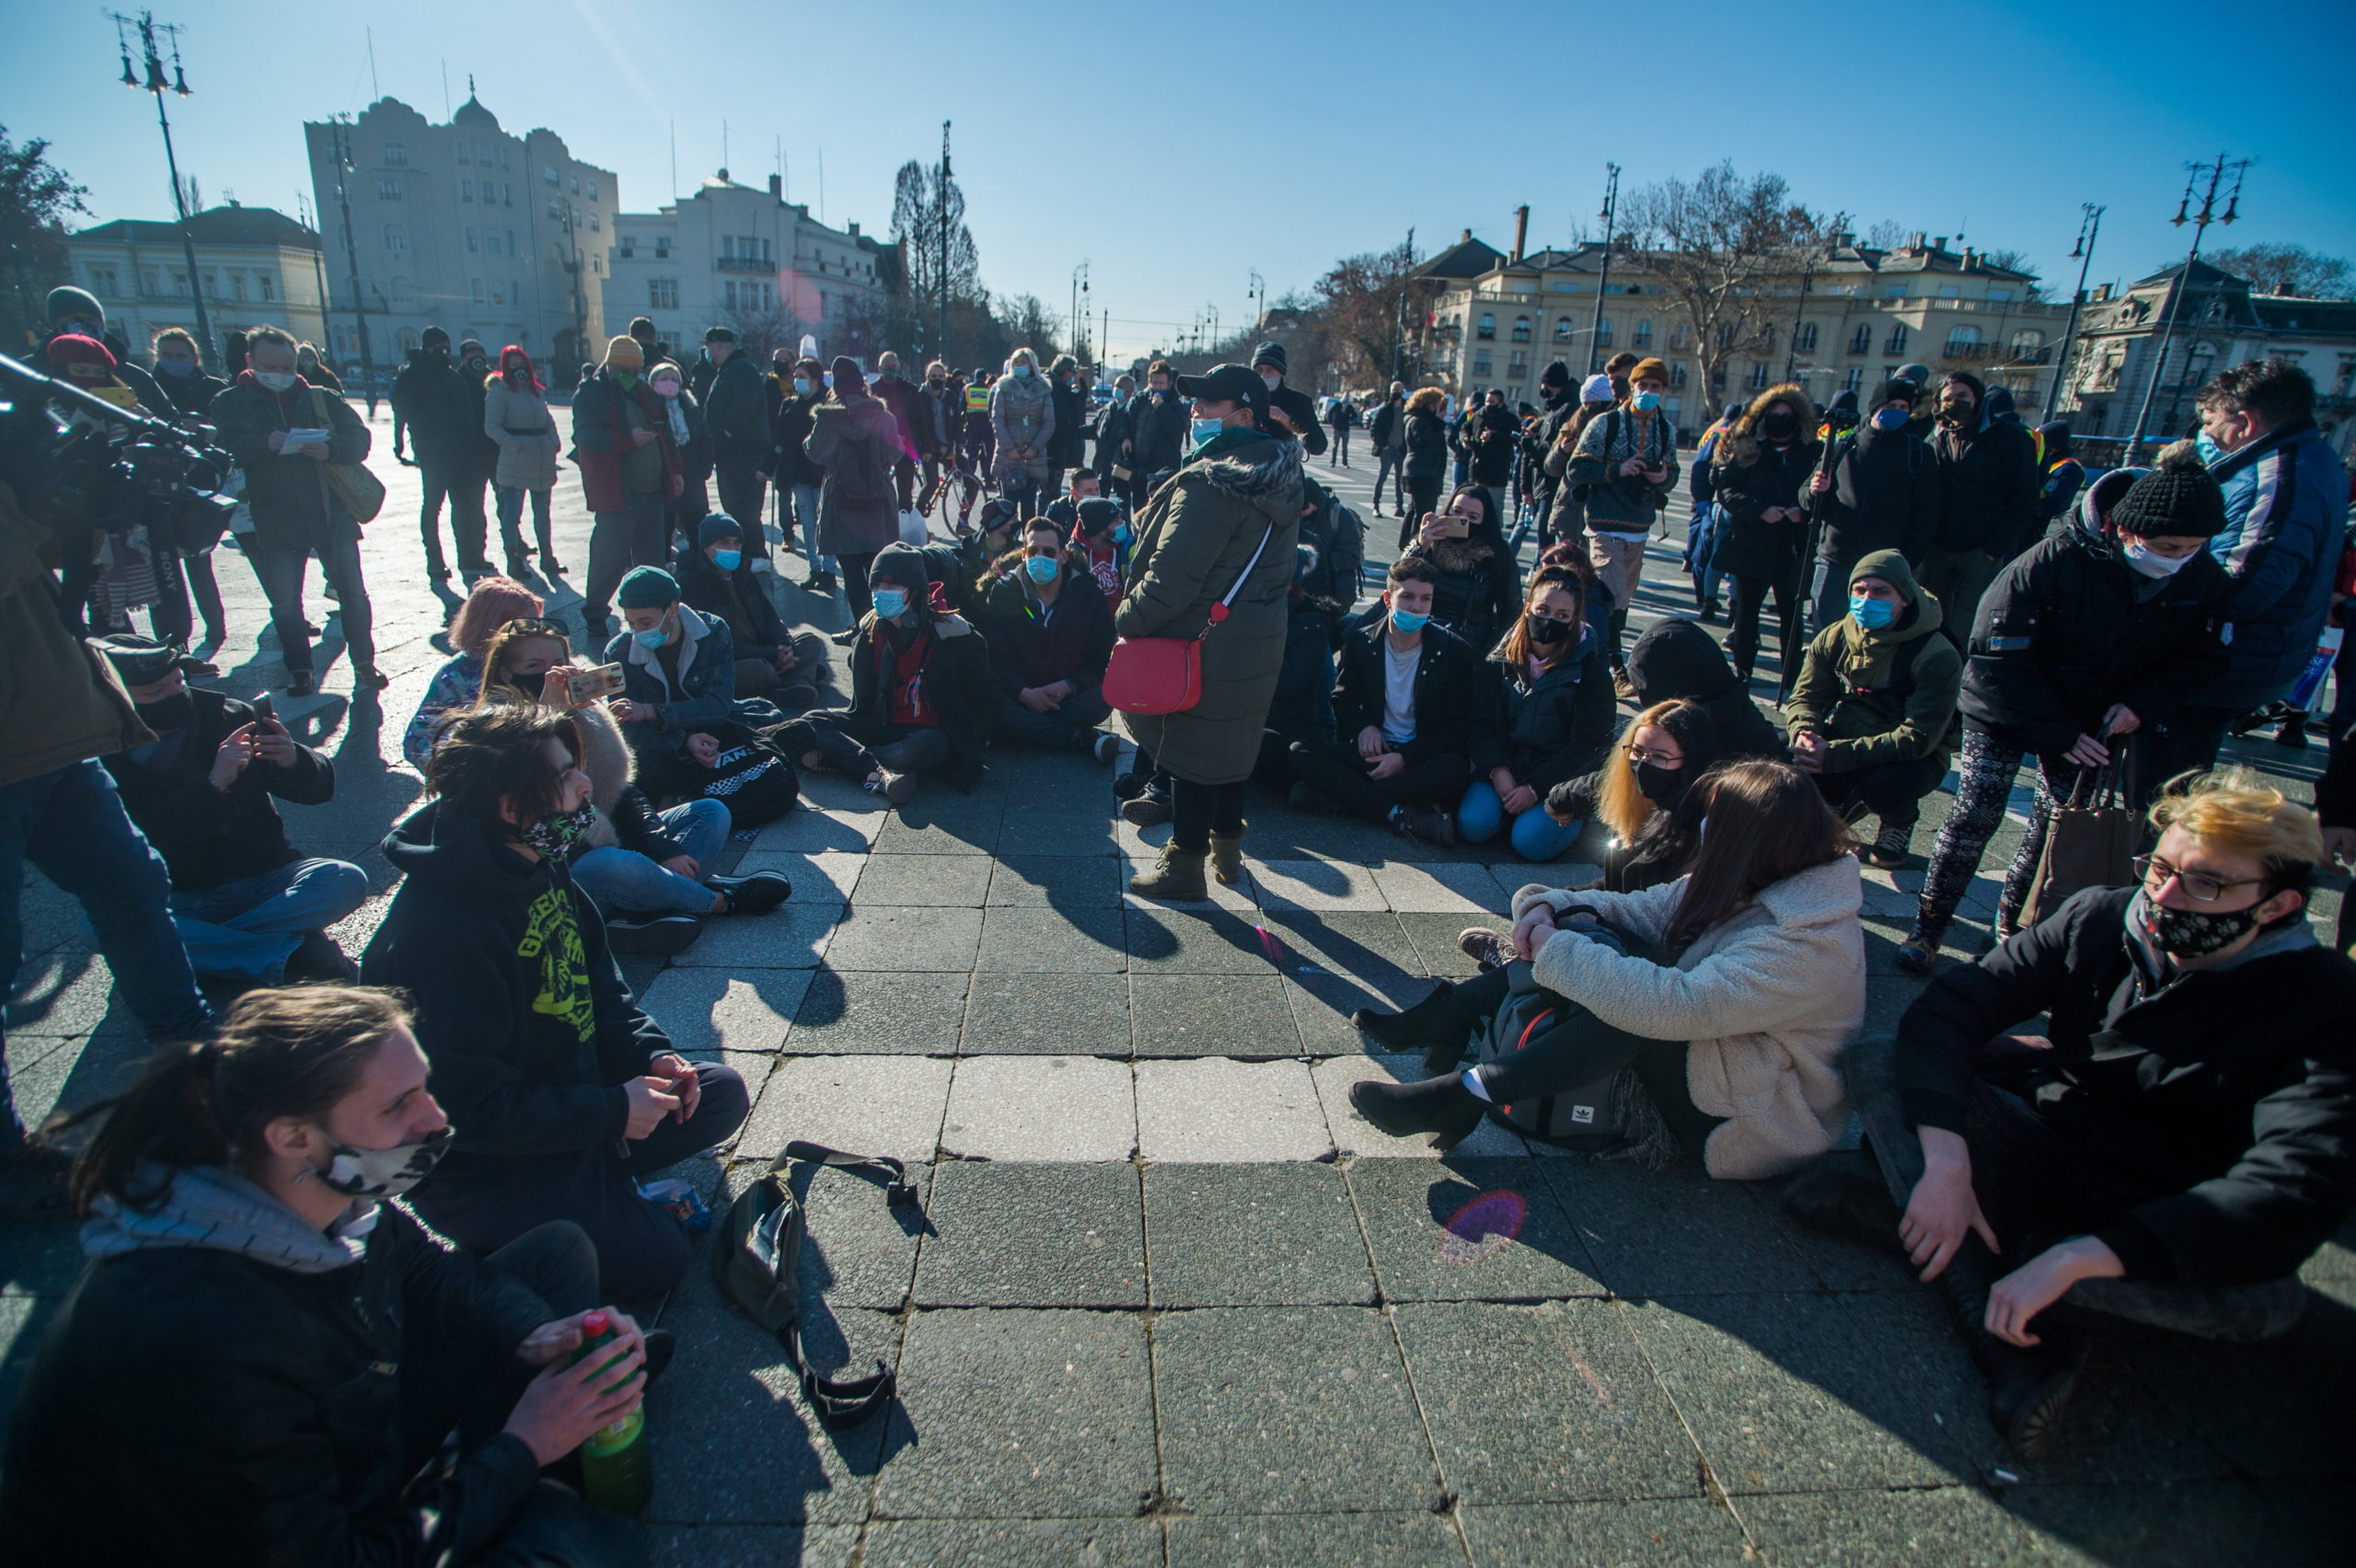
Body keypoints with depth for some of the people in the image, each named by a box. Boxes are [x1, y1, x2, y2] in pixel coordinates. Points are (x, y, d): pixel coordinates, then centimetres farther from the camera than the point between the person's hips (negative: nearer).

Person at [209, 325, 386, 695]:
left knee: (352, 592, 5)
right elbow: (221, 448, -7)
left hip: (331, 513, 1)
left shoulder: (321, 399, 10)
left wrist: (330, 449, -19)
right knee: (284, 602, 3)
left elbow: (359, 438, 1)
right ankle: (299, 671, 15)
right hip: (274, 522, -1)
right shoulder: (230, 403, 7)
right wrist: (265, 443, -24)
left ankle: (364, 664, 16)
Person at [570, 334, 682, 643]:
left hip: (653, 490, 7)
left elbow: (664, 430, 24)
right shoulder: (590, 393, -6)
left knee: (651, 557, 13)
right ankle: (594, 615, 5)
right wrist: (629, 439, -28)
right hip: (616, 494, -7)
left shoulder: (643, 392, 16)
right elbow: (587, 436, -19)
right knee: (611, 557, -6)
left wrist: (674, 470, 18)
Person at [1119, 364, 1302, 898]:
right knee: (1232, 741, 21)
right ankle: (1227, 849, 36)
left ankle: (1184, 865, 17)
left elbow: (1171, 578, -24)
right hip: (1258, 641, 9)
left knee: (1189, 750, 5)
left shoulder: (1211, 483, -24)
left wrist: (1127, 618, -10)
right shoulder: (1282, 477, 4)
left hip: (1202, 644, -8)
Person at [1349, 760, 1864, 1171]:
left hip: (1759, 1122, -9)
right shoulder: (1741, 885, -3)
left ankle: (1468, 1095, -27)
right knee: (1590, 930, -7)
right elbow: (1635, 910, 0)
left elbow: (1671, 1006, -39)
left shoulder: (1803, 947, -30)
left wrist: (1557, 948, -29)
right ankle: (1450, 1014, -3)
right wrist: (1549, 906, -18)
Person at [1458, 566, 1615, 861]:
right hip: (1505, 768, 3)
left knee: (1531, 841, -24)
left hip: (1563, 777, -2)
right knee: (1472, 825, -22)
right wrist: (1498, 769, -17)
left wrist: (1536, 788, -16)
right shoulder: (1503, 658, 2)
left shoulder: (1590, 672, -8)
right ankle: (1513, 804, 9)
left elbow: (1587, 747, -10)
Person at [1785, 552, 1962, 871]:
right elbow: (1806, 696, -2)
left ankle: (1900, 824, 4)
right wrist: (1804, 733, -27)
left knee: (1882, 784, -37)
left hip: (1914, 758, -4)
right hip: (1843, 739, 5)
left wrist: (1836, 754, -37)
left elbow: (1919, 738, -28)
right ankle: (1841, 806, 14)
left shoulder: (1937, 657, -22)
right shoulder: (1835, 637, -6)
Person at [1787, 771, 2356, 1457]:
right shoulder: (2100, 920, -8)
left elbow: (2296, 1190, -32)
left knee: (2266, 1295, -36)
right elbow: (1949, 1006, -14)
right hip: (2048, 1153, 3)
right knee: (1875, 1062, -18)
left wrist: (2073, 1259, -41)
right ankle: (2015, 1350, -28)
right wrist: (1946, 1158, -31)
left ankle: (1902, 1218, -28)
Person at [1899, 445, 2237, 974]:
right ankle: (1928, 928, 3)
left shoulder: (2205, 581, -12)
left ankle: (2013, 925, 20)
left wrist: (2143, 704, -18)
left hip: (2095, 721, 4)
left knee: (2060, 826, 1)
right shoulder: (2056, 560, -27)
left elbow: (2203, 656, 3)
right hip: (2006, 709, -4)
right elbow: (1995, 655, -23)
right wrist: (2057, 733, -22)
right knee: (1975, 813, -8)